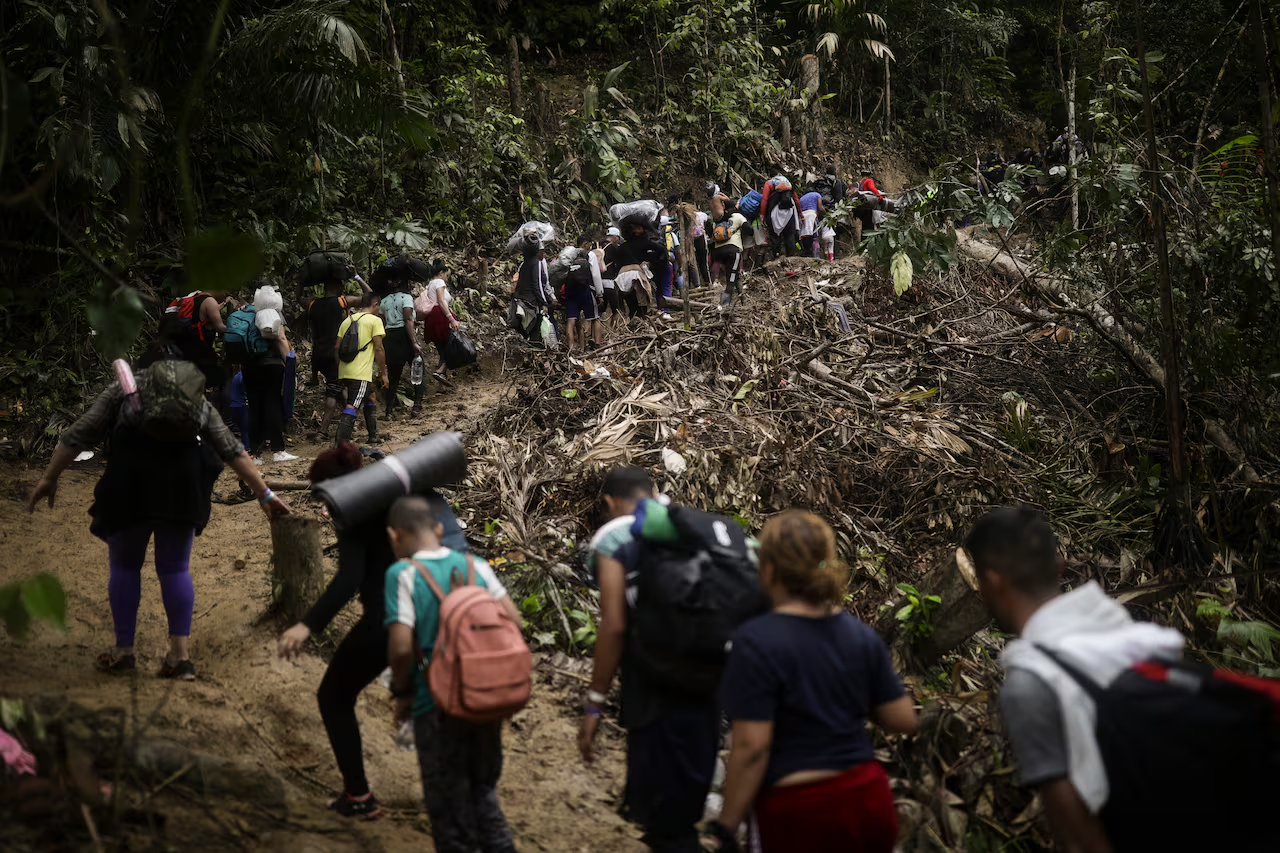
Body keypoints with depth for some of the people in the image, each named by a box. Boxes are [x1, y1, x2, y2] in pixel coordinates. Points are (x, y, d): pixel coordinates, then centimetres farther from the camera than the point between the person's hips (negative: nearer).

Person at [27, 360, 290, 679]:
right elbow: (232, 451, 23)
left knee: (124, 565, 14)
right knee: (175, 568, 12)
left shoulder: (122, 390, 23)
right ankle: (181, 654, 7)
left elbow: (79, 435, 17)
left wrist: (49, 479, 21)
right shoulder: (200, 404, 26)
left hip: (130, 482, -1)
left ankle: (124, 652, 17)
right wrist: (264, 494, 25)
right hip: (182, 483, 2)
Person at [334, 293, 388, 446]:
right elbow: (378, 349, -8)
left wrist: (340, 368, 24)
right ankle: (340, 444, -23)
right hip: (361, 373, -8)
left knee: (370, 400, 24)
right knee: (352, 407, -13)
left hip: (345, 371, 8)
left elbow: (337, 348, 14)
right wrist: (383, 374, -2)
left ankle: (373, 437, 32)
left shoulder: (348, 320, 16)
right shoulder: (375, 320, -3)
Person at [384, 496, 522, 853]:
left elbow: (401, 647, -18)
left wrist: (402, 693, -3)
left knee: (449, 806, 10)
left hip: (438, 706, -5)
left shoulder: (404, 574, -12)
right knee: (484, 791, 22)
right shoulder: (475, 565, 2)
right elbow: (513, 621, 0)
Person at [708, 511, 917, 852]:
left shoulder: (757, 641, -16)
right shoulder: (862, 636, 1)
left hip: (801, 813, -5)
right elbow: (904, 720, 6)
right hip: (868, 802, 5)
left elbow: (751, 746, -18)